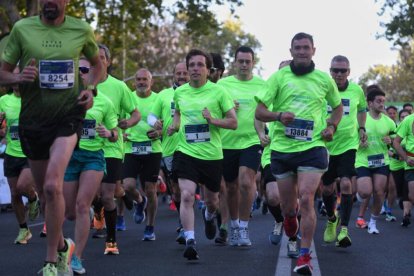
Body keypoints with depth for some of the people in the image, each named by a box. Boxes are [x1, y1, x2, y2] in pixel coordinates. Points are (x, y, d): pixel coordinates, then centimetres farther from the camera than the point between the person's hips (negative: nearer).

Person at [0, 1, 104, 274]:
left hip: (68, 116, -2)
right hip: (32, 118, 2)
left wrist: (91, 89, -1)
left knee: (53, 186, -20)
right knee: (45, 190, 12)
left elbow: (98, 63, 18)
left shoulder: (82, 30, 0)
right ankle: (62, 245, 37)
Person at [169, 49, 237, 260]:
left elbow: (233, 122, -2)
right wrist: (175, 125, 7)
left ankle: (209, 216, 52)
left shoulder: (218, 91, -4)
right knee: (187, 195, -19)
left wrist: (213, 120, -19)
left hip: (212, 155, 0)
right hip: (186, 153, 1)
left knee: (212, 199, 16)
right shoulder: (179, 92, 5)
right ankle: (190, 241, -17)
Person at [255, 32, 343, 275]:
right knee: (287, 204, 10)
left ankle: (305, 256, -10)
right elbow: (259, 111, 0)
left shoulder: (324, 79, 7)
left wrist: (332, 126, 4)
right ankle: (290, 217, 49)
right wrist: (278, 115, -21)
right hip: (282, 148, 1)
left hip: (313, 147, -1)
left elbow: (338, 106, 23)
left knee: (306, 200, -16)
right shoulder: (279, 77, 2)